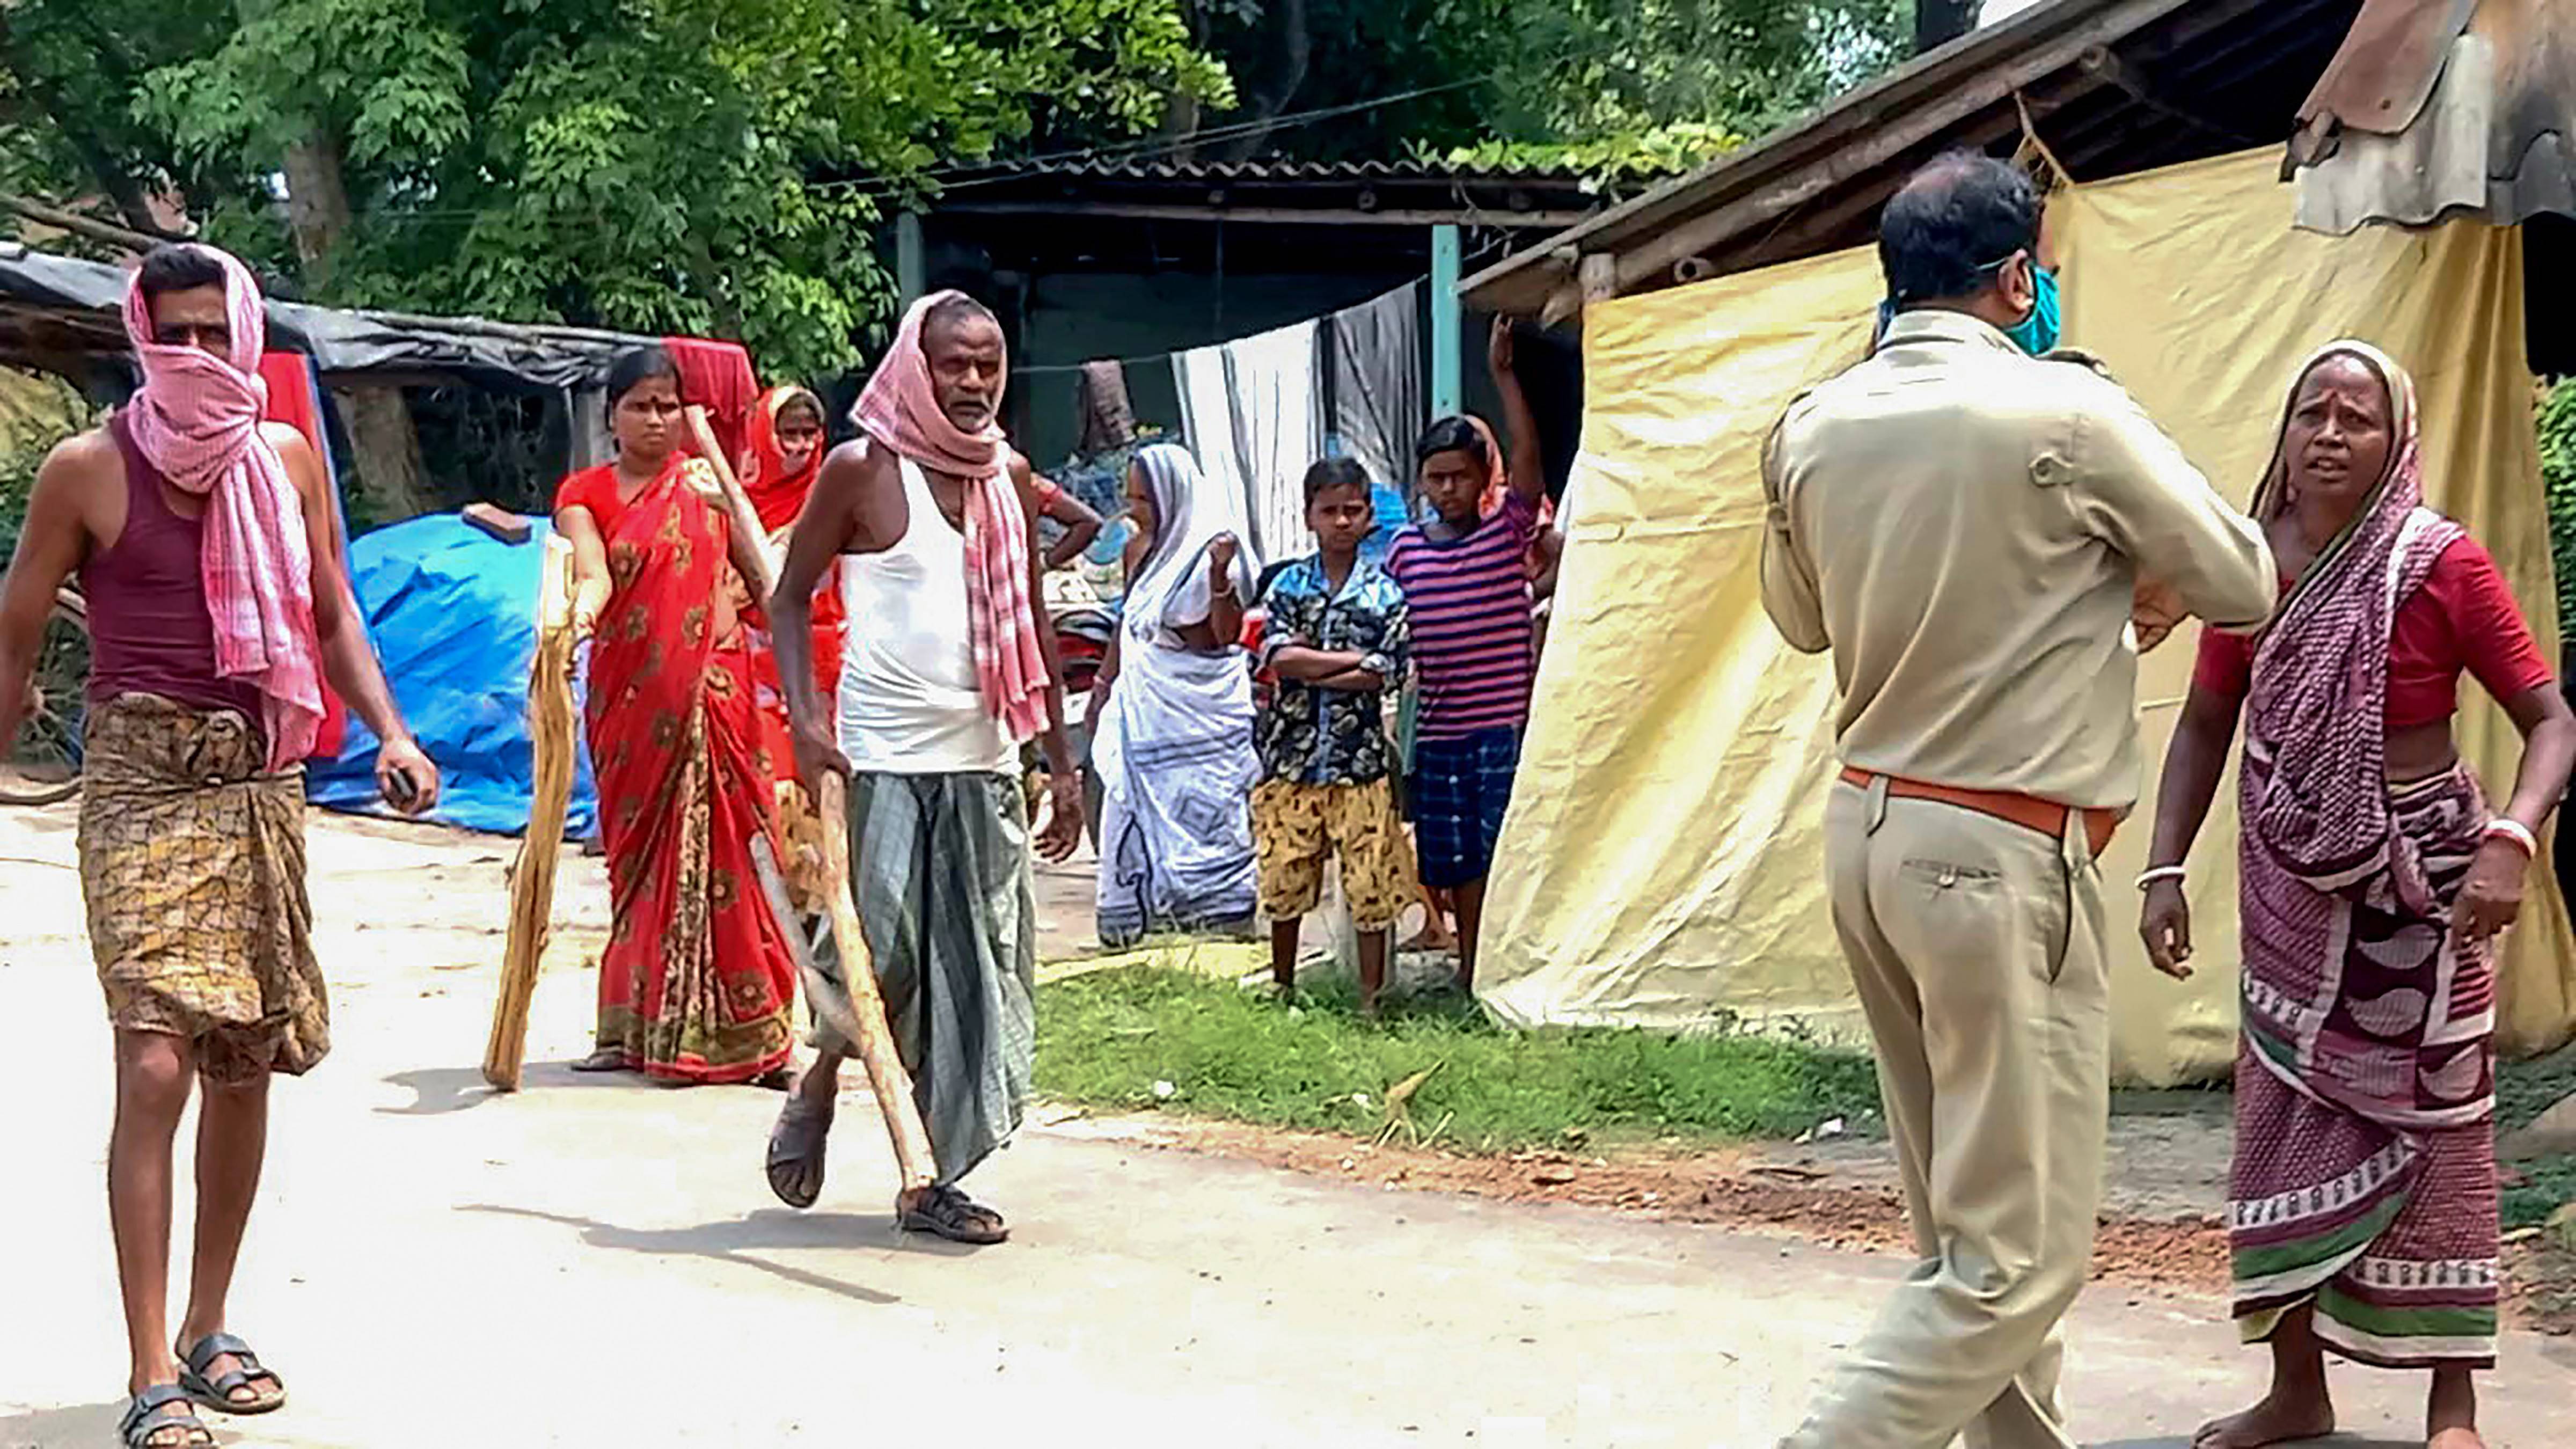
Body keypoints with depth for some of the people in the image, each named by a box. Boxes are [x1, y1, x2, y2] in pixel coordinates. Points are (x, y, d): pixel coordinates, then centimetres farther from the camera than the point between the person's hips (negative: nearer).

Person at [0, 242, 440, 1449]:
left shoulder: (287, 458, 7)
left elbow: (332, 617, 13)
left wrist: (392, 736, 0)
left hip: (263, 783, 5)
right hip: (144, 783, -5)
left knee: (246, 1065, 12)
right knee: (155, 1066, -15)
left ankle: (207, 1329, 27)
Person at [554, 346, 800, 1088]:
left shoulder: (706, 482, 9)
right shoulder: (584, 494, 3)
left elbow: (762, 571, 14)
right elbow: (593, 574, -15)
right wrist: (579, 610, -34)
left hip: (712, 685, 0)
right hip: (629, 693, 0)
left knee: (719, 845, -3)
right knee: (639, 850, 3)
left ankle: (745, 1030, -1)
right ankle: (635, 1027, 10)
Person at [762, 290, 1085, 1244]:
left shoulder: (1010, 478, 11)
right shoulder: (863, 470, -4)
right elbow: (790, 596, -1)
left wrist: (1060, 760, 14)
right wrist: (807, 722, -14)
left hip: (986, 762, 5)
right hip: (884, 760, -5)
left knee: (977, 975, 4)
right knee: (880, 953, -8)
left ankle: (933, 1180, 13)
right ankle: (816, 1094, 22)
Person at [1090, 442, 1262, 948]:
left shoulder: (1207, 550, -13)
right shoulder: (1142, 551, 8)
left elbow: (1227, 636, -18)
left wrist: (1220, 577, -31)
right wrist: (1103, 689, 21)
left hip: (1199, 713, -7)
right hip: (1145, 712, 7)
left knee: (1202, 819, -3)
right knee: (1142, 821, 7)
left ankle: (1221, 927, 3)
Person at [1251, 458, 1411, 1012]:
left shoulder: (1384, 592, 2)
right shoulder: (1288, 585, 5)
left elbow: (1381, 676, -8)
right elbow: (1278, 657, -9)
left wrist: (1309, 667, -10)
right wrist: (1355, 658, -10)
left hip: (1360, 760, -1)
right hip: (1291, 758, 1)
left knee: (1370, 885, 0)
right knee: (1282, 882, 8)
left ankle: (1371, 1000, 12)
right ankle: (1281, 990, 25)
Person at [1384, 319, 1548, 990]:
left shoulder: (1509, 532, -1)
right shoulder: (1405, 548, 8)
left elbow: (1528, 459, -15)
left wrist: (1503, 376, -21)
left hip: (1505, 723, -3)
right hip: (1438, 728, 3)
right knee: (1457, 859, 9)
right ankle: (1471, 967, 19)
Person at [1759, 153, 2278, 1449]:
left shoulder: (1813, 430, 3)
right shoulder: (2064, 416, -13)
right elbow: (2243, 587, -1)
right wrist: (2120, 549, 16)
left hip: (1871, 826, 8)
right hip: (2004, 854, -7)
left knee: (1964, 1217, 16)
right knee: (2017, 1252, -2)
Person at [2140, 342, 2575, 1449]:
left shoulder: (2444, 566, -14)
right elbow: (2206, 725, 5)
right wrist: (2165, 868, -2)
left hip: (2420, 879, -4)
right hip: (2292, 890, 4)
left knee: (2434, 1128, 3)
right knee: (2286, 1126, 10)